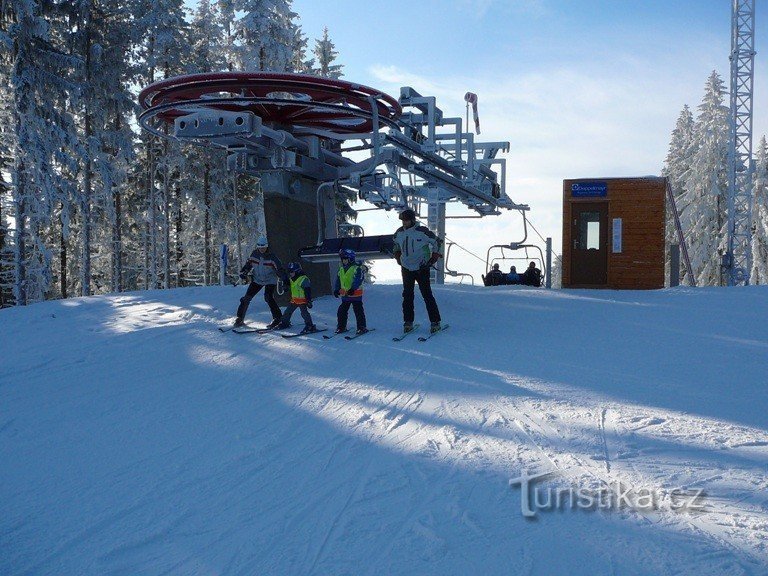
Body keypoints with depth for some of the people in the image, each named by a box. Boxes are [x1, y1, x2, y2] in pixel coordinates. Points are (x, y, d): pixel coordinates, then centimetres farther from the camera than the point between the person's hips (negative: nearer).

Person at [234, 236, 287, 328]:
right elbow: (248, 264, 12)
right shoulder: (254, 254, -4)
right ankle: (240, 318, 9)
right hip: (257, 279, 4)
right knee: (247, 297, -3)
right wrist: (243, 272, -2)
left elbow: (279, 269, -16)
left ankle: (277, 318, -12)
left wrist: (285, 279, -25)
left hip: (270, 280, -4)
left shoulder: (271, 257, -15)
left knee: (268, 297, -23)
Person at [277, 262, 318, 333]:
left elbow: (308, 291, -18)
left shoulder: (304, 279, -16)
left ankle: (310, 326, -10)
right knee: (288, 311, 14)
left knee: (304, 313, -14)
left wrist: (309, 301, -19)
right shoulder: (291, 280, 10)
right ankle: (284, 323, 32)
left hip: (302, 300, -9)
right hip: (294, 300, 9)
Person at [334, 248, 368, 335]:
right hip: (344, 295, 7)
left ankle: (361, 327, 2)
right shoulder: (341, 270, 13)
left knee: (358, 311, -3)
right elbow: (338, 281, 21)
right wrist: (336, 289, 13)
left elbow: (358, 280, -20)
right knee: (341, 311, 9)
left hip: (355, 294, -7)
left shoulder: (357, 269, -10)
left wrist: (353, 288, -30)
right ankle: (341, 327, 19)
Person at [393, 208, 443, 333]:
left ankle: (435, 322, 0)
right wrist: (397, 255, 14)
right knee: (407, 296, 4)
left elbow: (437, 242, -2)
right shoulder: (399, 233, 3)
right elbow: (396, 244, 25)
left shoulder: (422, 231, -13)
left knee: (427, 295, -5)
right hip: (406, 269, 4)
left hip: (421, 268, -4)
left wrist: (434, 257, -4)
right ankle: (408, 321, 12)